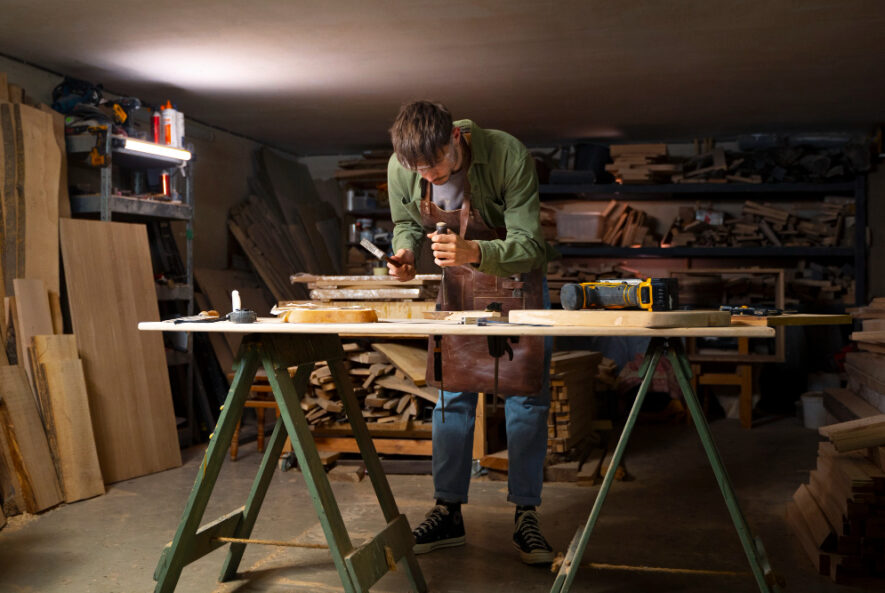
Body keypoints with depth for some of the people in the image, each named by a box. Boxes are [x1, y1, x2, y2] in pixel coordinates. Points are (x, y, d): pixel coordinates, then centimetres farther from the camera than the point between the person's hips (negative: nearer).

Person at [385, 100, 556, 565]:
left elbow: (528, 244, -31)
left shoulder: (508, 156, -32)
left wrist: (475, 252, -49)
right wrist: (405, 251, -23)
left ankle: (526, 516, 7)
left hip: (516, 277, -3)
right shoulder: (401, 167, -19)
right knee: (452, 393, 5)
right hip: (456, 282, 3)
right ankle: (448, 512, 13)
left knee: (526, 396, -3)